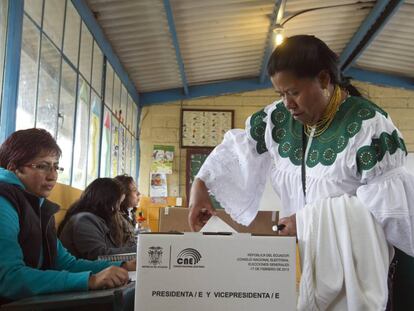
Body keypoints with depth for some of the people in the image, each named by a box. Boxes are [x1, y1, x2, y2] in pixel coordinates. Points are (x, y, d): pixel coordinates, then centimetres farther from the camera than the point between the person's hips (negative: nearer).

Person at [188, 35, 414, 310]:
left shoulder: (368, 123, -17)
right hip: (300, 247, 4)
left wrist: (311, 221, -20)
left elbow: (389, 198, -18)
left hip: (353, 255, -4)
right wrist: (201, 184, -7)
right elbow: (238, 145, 8)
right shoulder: (279, 118, -1)